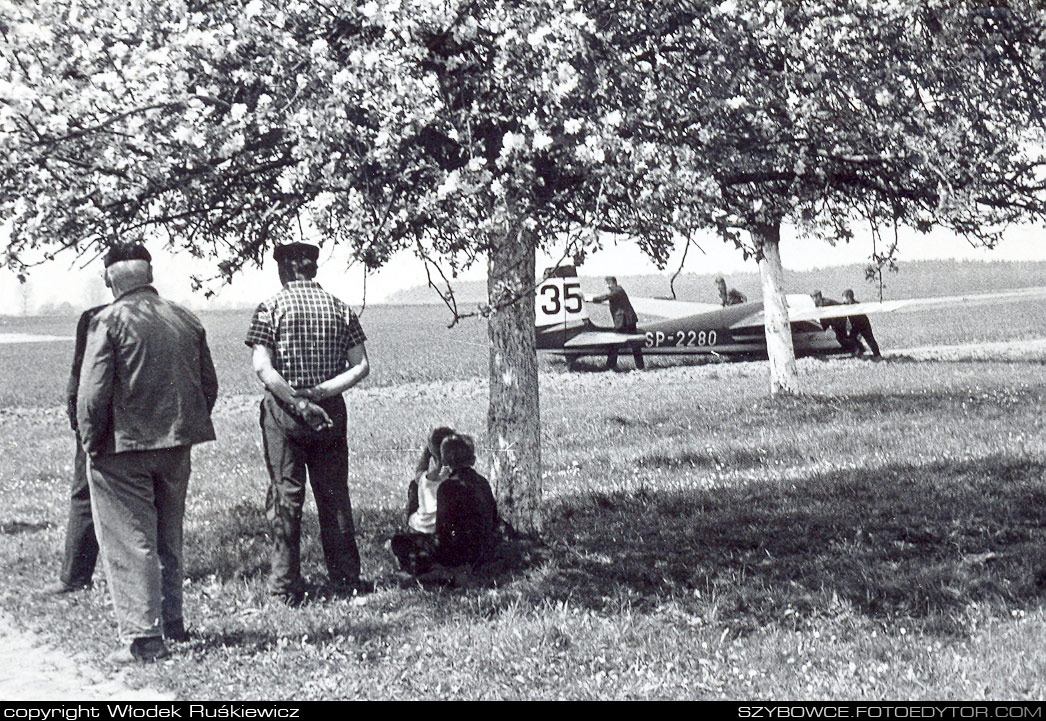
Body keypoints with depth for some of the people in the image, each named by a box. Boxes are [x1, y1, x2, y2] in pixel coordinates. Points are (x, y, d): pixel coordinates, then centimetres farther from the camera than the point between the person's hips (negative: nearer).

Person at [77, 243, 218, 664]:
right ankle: (172, 624, 28)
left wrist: (90, 442, -3)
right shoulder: (186, 321, 5)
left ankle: (142, 637, -2)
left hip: (123, 447, -5)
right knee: (168, 539, 19)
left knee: (129, 543, 0)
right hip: (176, 448, 6)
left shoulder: (109, 321, -11)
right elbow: (209, 386, 9)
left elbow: (93, 392, -15)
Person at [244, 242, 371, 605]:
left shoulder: (271, 308, -4)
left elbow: (262, 366, -16)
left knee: (285, 496, 2)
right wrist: (321, 392, -9)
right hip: (331, 411, 3)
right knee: (334, 494, 11)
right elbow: (361, 366, -2)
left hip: (284, 411, -3)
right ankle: (346, 578, 15)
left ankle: (286, 586, 3)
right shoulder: (339, 309, 6)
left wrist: (297, 401, -16)